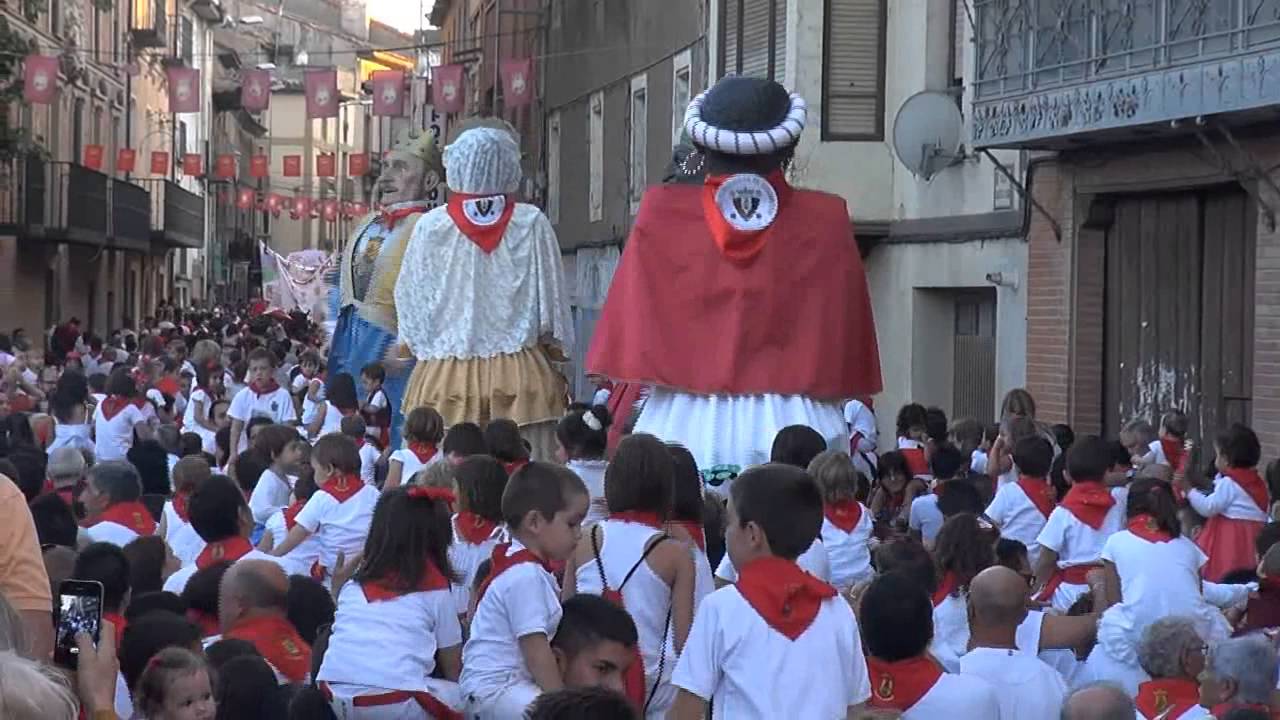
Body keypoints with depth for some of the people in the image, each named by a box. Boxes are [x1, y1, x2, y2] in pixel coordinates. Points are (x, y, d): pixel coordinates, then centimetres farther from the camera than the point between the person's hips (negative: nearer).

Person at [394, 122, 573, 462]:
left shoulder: (431, 226, -1)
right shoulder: (532, 224, -2)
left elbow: (411, 300, 8)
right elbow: (552, 298, 4)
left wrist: (415, 346, 24)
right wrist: (555, 347, 17)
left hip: (445, 375, 0)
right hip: (520, 376, 0)